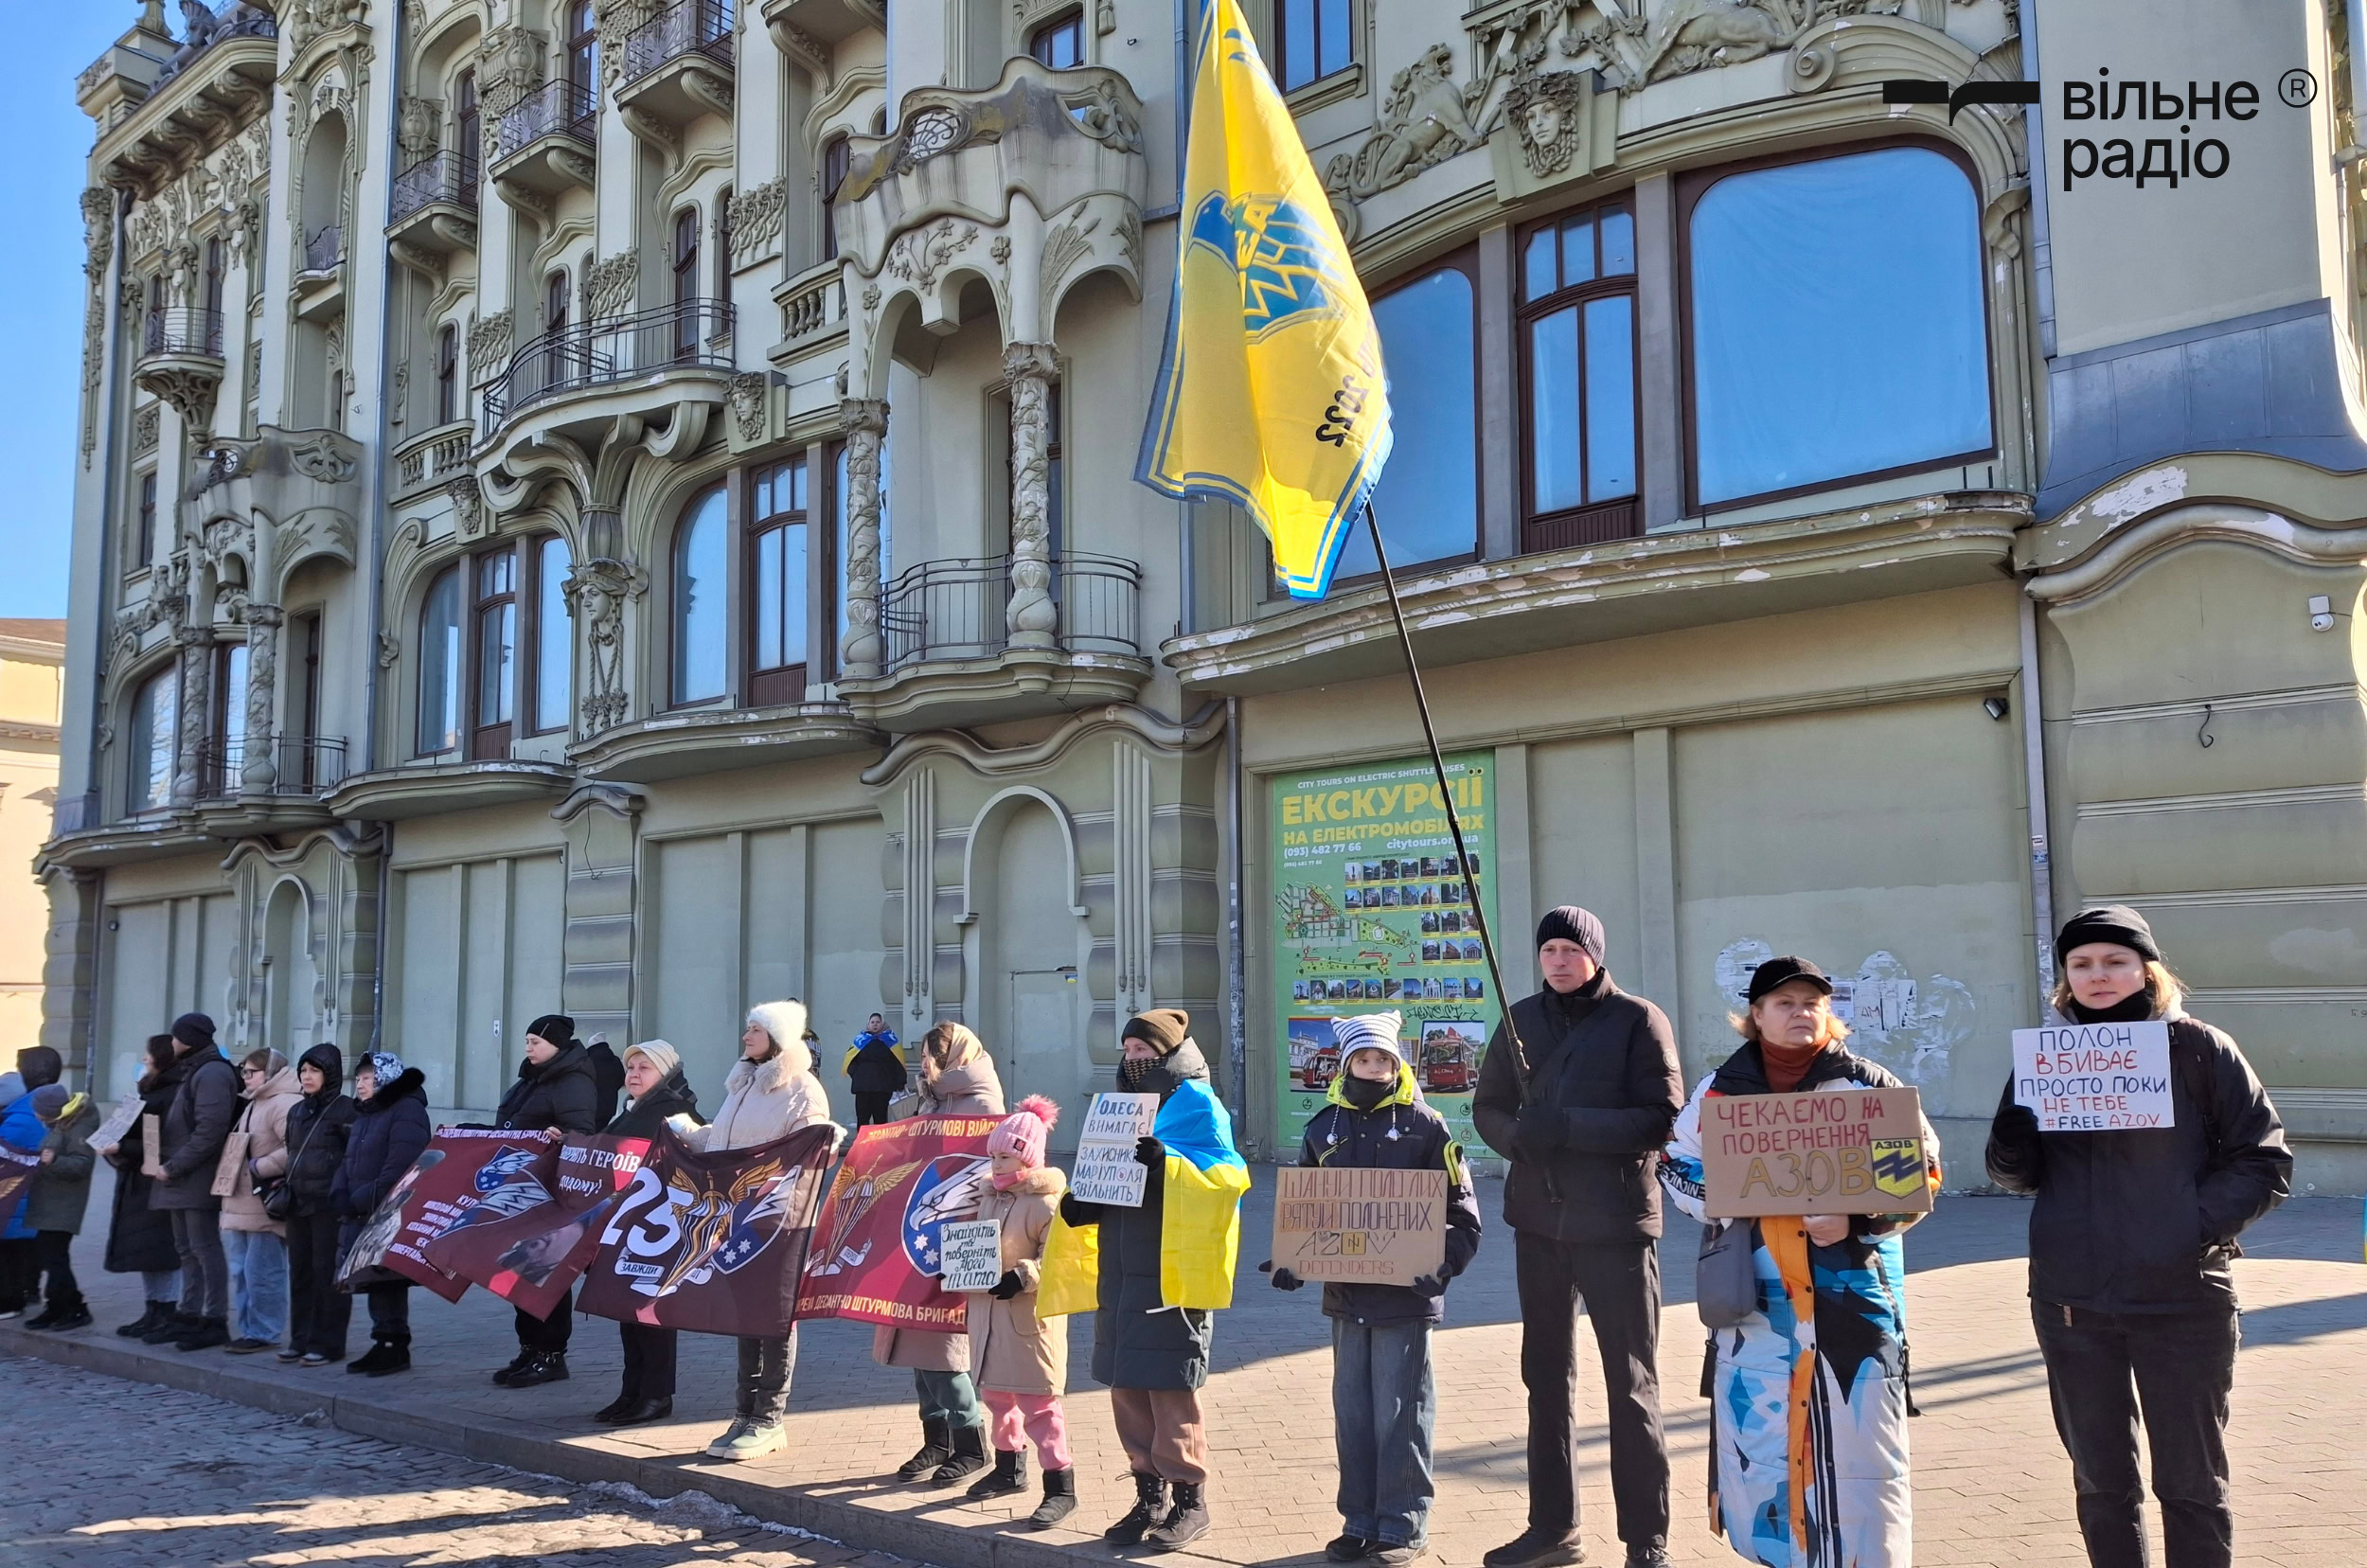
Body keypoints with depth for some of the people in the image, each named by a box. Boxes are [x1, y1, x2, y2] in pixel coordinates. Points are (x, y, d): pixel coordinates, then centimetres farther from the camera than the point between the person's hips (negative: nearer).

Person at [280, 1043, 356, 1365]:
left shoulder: (345, 1109, -7)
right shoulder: (296, 1111, 16)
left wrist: (340, 1194, -18)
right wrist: (286, 1189, 14)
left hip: (329, 1205, -7)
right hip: (298, 1203, 8)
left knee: (327, 1273, -3)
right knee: (300, 1272, 11)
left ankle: (328, 1344, 3)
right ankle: (301, 1340, 19)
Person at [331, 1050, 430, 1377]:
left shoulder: (407, 1111, -12)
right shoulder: (364, 1114, 19)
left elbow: (399, 1168, -21)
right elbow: (348, 1161, 19)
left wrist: (362, 1200, -20)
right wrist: (340, 1194, 0)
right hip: (361, 1217, 9)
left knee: (388, 1284, -4)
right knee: (373, 1282, 12)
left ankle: (395, 1346, 5)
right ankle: (383, 1343, 20)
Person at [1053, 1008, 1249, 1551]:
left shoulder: (1197, 1104, -6)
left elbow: (1226, 1176, -16)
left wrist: (1167, 1162, -29)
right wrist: (1083, 1205, 2)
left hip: (1171, 1271, -8)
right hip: (1120, 1268, 8)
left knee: (1171, 1387, -4)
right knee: (1127, 1386, 10)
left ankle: (1189, 1498, 8)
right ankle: (1150, 1494, 20)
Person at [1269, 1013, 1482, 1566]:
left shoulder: (1424, 1126, -5)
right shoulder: (1324, 1128, 7)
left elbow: (1461, 1212, -5)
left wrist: (1440, 1266, -18)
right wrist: (1290, 1261, 0)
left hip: (1405, 1297, -4)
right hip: (1345, 1294, 4)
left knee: (1399, 1415, 2)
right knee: (1352, 1414, 11)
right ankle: (1360, 1522, 22)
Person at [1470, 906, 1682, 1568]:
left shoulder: (1638, 1020, -7)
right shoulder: (1522, 1020, 7)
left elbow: (1663, 1118, -13)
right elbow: (1488, 1106, 12)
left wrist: (1568, 1125, -22)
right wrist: (1518, 1137, -10)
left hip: (1615, 1221, -5)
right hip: (1538, 1219, 5)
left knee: (1631, 1385, 2)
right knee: (1546, 1376, 14)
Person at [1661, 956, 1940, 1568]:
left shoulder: (1870, 1085, 0)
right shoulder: (1721, 1088, 6)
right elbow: (1677, 1168, 12)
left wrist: (1857, 1220, -16)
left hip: (1852, 1295, -2)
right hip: (1756, 1298, 2)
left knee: (1858, 1441, 0)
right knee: (1756, 1437, 7)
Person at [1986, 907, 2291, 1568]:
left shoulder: (2200, 1050, -4)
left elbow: (2264, 1161, -2)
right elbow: (2021, 1173, 10)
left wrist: (2198, 1227, -17)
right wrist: (2009, 1154, -14)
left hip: (2184, 1299, -3)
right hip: (2072, 1301, 3)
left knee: (2192, 1482, 8)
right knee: (2100, 1481, 13)